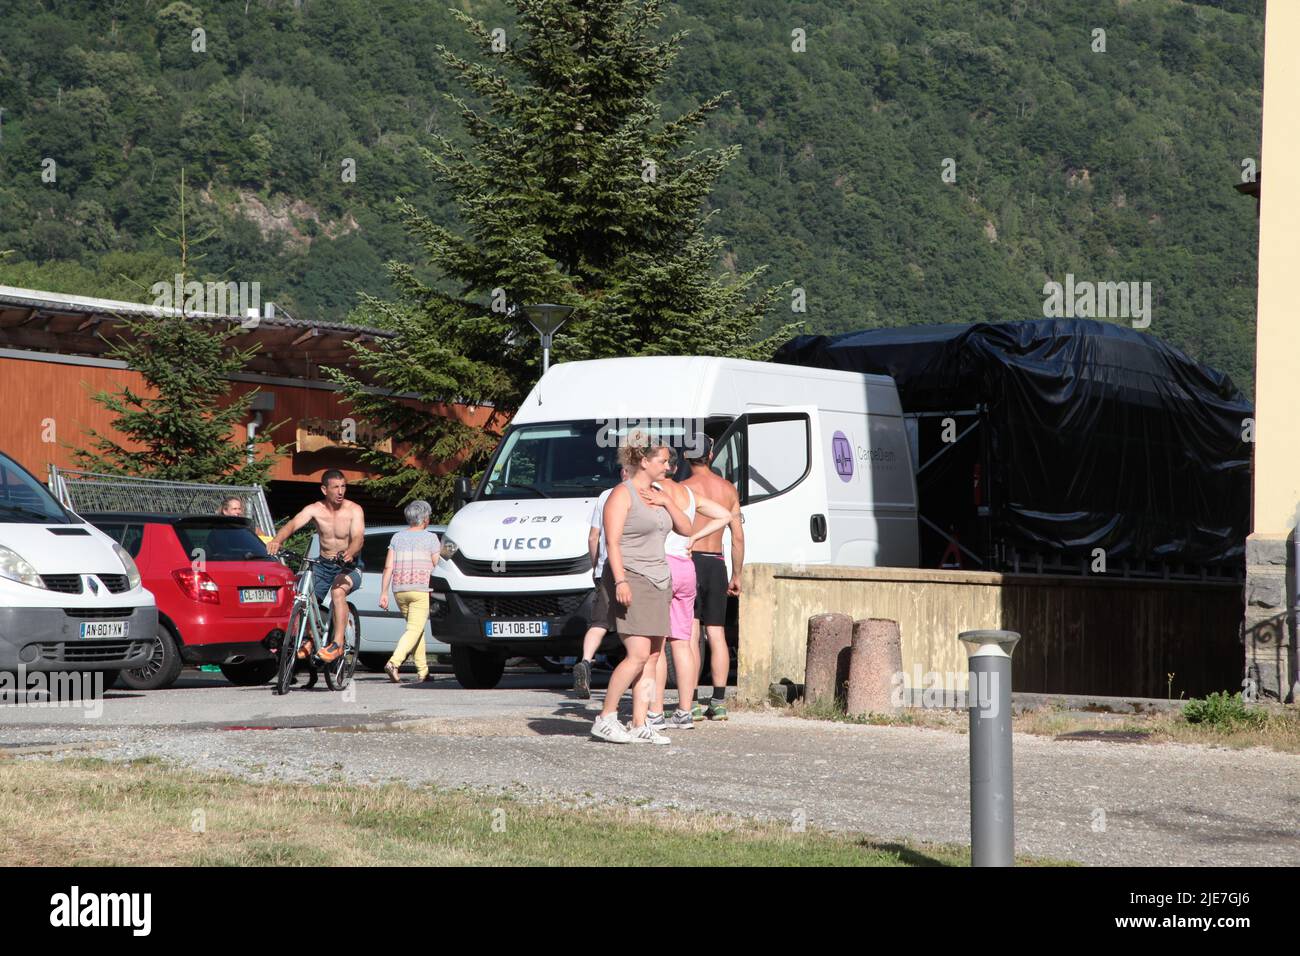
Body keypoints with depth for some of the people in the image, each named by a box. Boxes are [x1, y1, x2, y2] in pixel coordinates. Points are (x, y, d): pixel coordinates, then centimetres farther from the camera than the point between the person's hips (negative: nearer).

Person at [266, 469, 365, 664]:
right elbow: (293, 524, -22)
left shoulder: (354, 510, -11)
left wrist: (349, 553, -49)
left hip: (349, 567, -4)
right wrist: (277, 540, -44)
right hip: (324, 565, 4)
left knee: (338, 590, -34)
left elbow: (358, 538, -25)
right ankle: (308, 641, 15)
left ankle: (338, 643, -32)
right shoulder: (315, 509, -6)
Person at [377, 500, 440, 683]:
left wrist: (383, 593, 4)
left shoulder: (397, 538, 10)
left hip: (399, 590, 5)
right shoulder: (430, 538, -1)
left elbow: (388, 567, 4)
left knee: (416, 627, 17)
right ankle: (394, 663, -27)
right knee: (414, 629, -8)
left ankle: (422, 670, 16)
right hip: (421, 589, -5)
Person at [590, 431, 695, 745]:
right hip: (630, 580, -8)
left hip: (657, 582, 8)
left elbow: (686, 529, 17)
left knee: (653, 657, 2)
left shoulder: (656, 495, 17)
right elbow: (612, 542, -13)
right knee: (638, 655, -16)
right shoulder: (622, 494, -7)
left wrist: (667, 503, 2)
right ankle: (605, 719, -8)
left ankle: (639, 725, 2)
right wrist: (620, 581, -22)